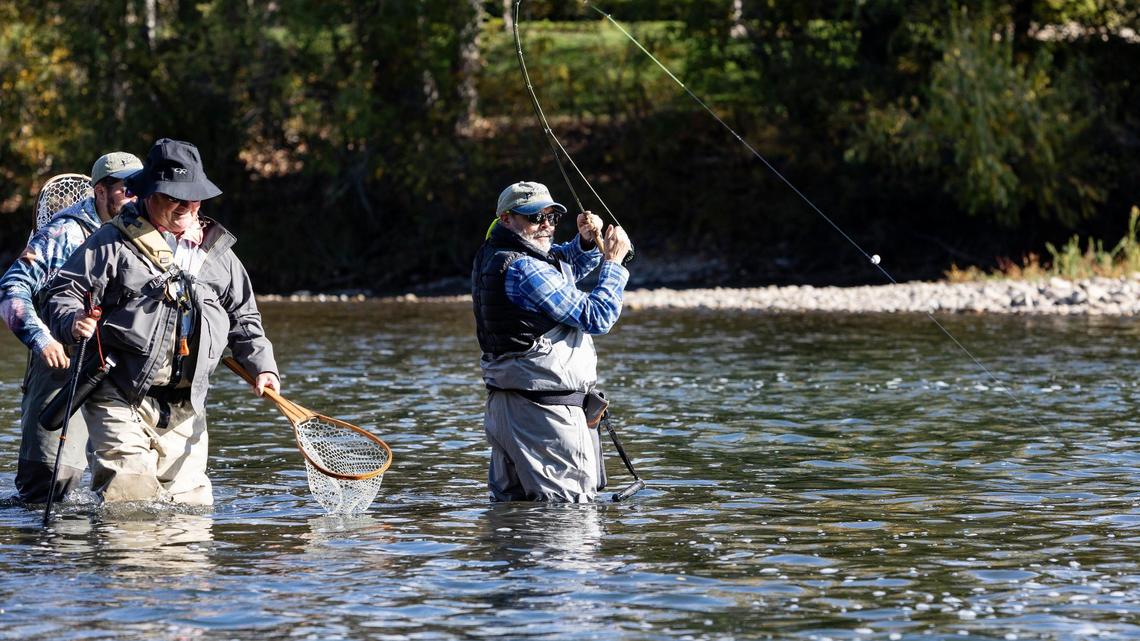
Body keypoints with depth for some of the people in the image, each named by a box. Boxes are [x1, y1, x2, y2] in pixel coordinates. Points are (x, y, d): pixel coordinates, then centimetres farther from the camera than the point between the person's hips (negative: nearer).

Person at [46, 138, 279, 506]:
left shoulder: (217, 252, 15)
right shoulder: (113, 244, -1)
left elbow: (243, 317, 23)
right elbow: (65, 292, -2)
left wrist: (262, 366, 10)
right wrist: (74, 323, -24)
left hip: (185, 406, 5)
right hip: (121, 397, -5)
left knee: (190, 501, 5)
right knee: (129, 496, -16)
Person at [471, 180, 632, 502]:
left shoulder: (494, 257, 12)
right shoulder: (524, 270, -19)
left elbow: (569, 267, 29)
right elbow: (597, 317, -17)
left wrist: (586, 241, 7)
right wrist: (613, 261, -6)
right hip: (545, 412, -10)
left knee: (510, 500, 14)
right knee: (571, 504, -8)